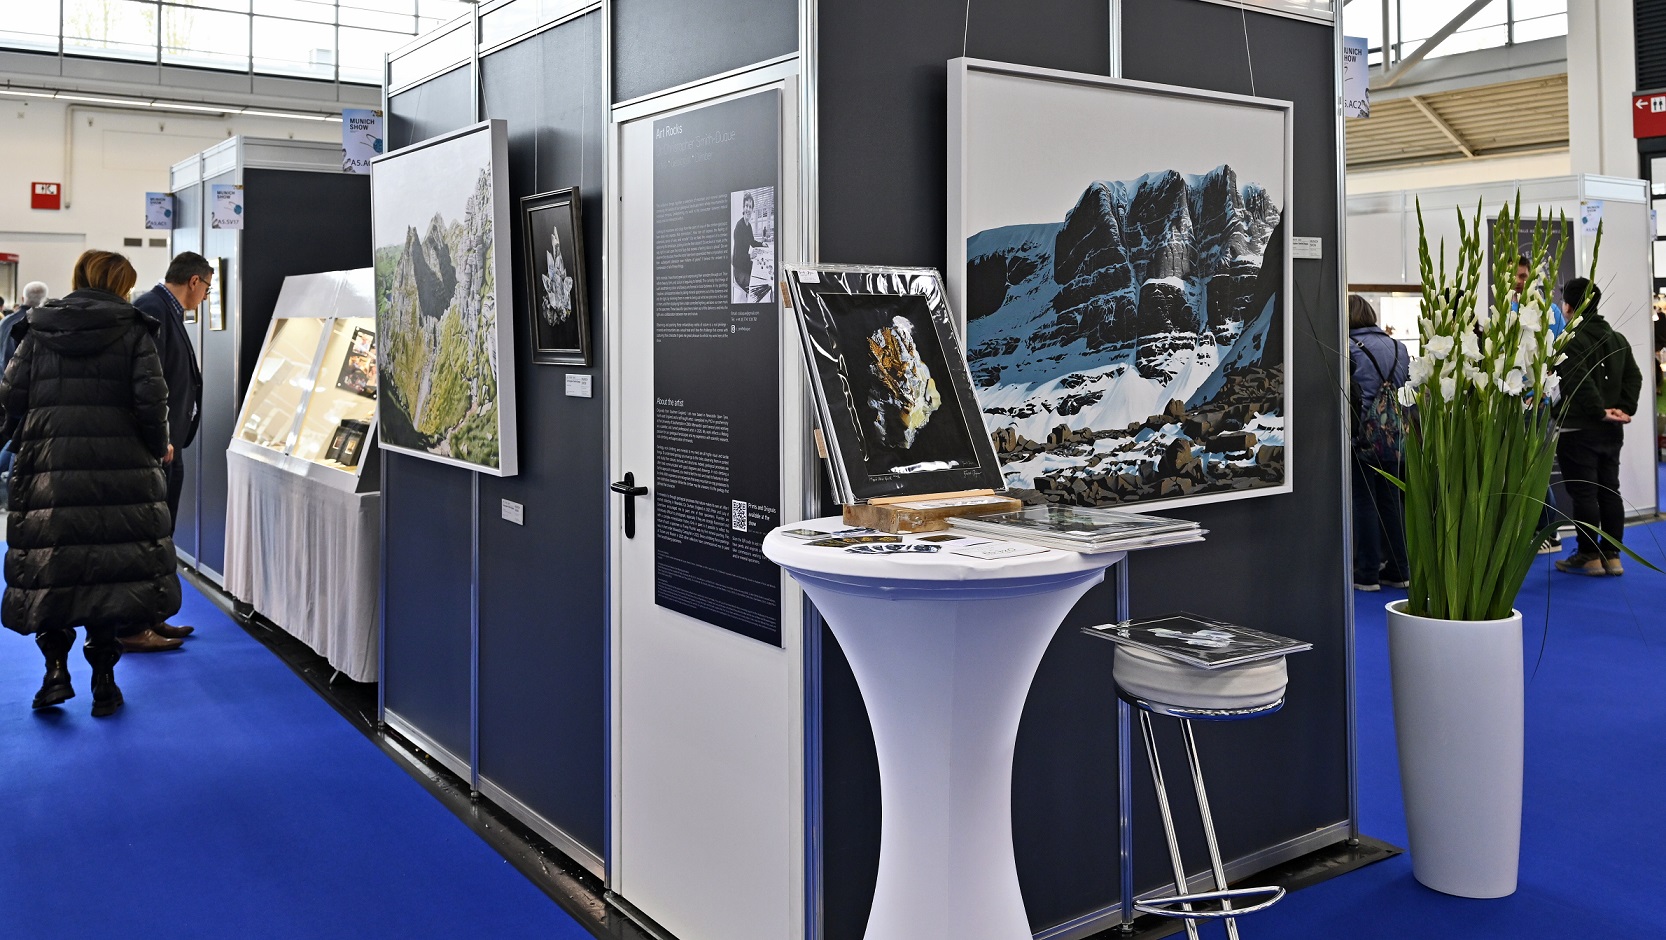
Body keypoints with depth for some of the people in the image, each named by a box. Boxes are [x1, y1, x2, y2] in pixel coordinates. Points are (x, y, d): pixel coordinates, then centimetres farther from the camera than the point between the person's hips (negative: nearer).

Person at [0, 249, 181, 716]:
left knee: (48, 566, 9)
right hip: (117, 468, -2)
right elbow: (151, 397, -7)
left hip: (46, 467, 2)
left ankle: (56, 670, 6)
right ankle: (103, 681, 8)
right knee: (108, 565, 4)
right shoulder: (132, 331, 1)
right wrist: (158, 448, 8)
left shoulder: (38, 330, 10)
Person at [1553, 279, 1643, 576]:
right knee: (1610, 490, 11)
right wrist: (1624, 409, 0)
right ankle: (1612, 555, 14)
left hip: (1578, 429, -8)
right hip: (1611, 430, 8)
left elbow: (1579, 383, -24)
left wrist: (1600, 411, -17)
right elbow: (1634, 377, 7)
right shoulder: (1618, 339, 14)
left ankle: (1589, 556, 1)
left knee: (1583, 492, -3)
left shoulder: (1570, 341, -13)